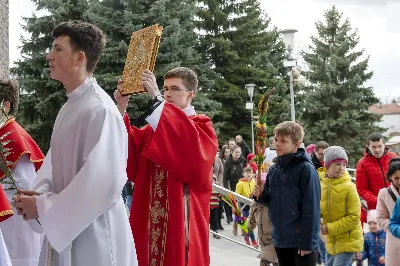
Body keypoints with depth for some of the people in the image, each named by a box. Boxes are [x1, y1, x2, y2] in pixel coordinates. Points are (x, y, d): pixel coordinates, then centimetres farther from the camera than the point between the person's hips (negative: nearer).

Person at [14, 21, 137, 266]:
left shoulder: (100, 109, -18)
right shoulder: (70, 107, 10)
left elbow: (102, 183, -24)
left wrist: (42, 208, -17)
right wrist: (40, 194, -4)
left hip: (94, 235, -8)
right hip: (63, 231, 8)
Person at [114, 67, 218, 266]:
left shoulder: (202, 126, 1)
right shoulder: (154, 126, 16)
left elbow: (189, 144, -23)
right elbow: (131, 159, 1)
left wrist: (157, 99, -26)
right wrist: (122, 110, -9)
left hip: (181, 216, -5)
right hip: (150, 216, 5)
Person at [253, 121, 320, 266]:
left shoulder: (305, 169, -12)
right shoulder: (273, 170, 9)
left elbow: (311, 208, -15)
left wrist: (307, 241, -18)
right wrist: (261, 195, -4)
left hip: (301, 239, -7)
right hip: (280, 239, 7)